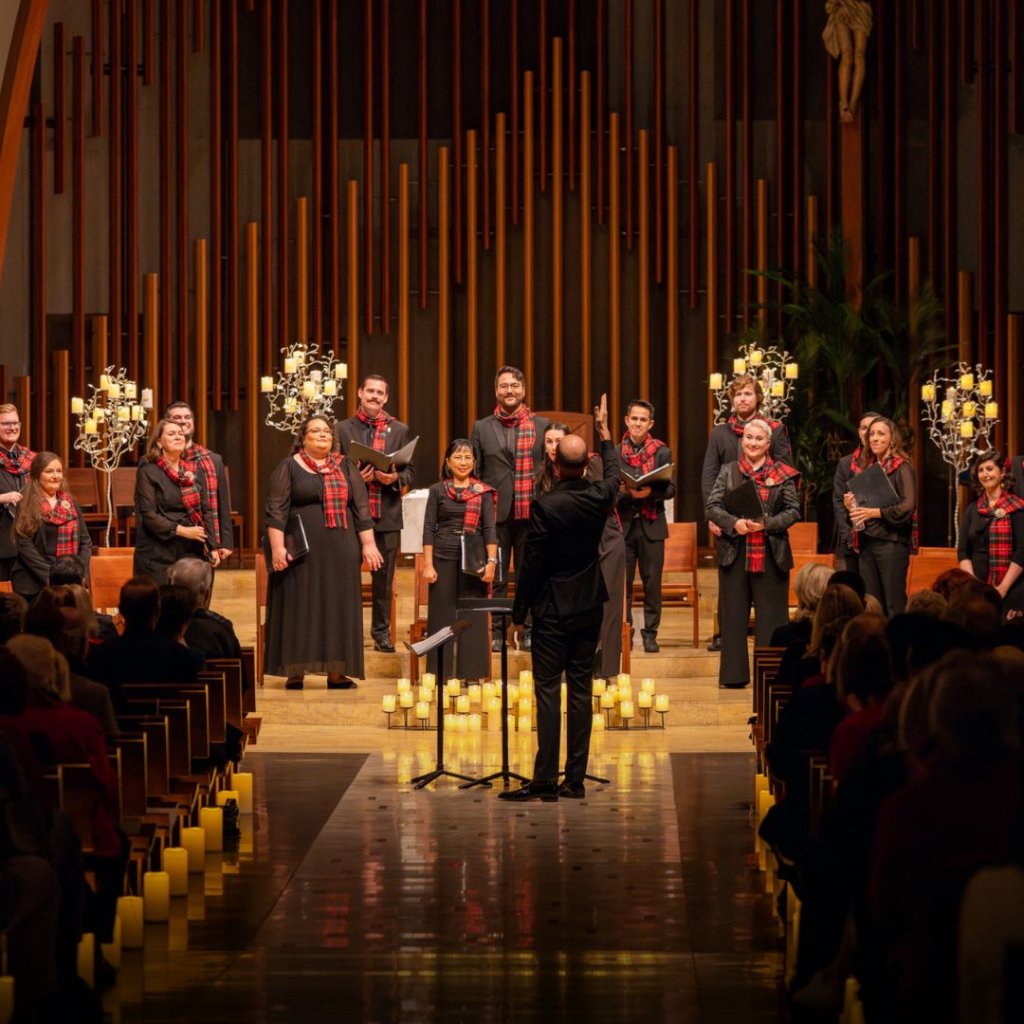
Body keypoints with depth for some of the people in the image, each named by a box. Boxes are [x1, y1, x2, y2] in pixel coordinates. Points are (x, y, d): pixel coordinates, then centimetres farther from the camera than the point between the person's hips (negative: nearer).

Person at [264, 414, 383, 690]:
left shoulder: (345, 467, 11)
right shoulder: (289, 467, 2)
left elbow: (361, 508, 9)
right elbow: (276, 511, -4)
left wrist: (368, 544, 1)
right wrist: (277, 547, -14)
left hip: (340, 552, 3)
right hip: (302, 552, -3)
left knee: (338, 607, 3)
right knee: (299, 606, -2)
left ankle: (337, 672, 6)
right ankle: (295, 672, 1)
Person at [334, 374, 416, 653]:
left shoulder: (400, 431, 8)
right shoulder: (343, 429, 4)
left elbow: (410, 472, 6)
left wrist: (394, 478, -14)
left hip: (387, 514, 1)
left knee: (384, 577, 6)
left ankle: (382, 631, 14)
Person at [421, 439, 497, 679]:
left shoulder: (483, 492, 6)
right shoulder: (437, 491, 7)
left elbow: (490, 529, 2)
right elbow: (428, 529, 4)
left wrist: (492, 561, -9)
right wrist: (428, 565, -4)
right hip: (443, 558, 0)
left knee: (472, 617, 1)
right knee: (442, 616, 2)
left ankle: (472, 673, 6)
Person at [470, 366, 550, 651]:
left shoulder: (542, 427, 7)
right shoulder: (482, 428, 8)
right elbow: (473, 473, 8)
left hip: (531, 513, 0)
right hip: (496, 513, 0)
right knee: (495, 576, 3)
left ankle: (529, 630, 11)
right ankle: (495, 632, 8)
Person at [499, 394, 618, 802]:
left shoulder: (545, 505, -17)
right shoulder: (599, 497, -3)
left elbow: (532, 563, -12)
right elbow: (613, 473, 23)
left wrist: (518, 612, -3)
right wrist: (604, 433, 37)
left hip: (552, 608, -5)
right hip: (589, 607, 5)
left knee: (548, 690, -4)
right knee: (581, 689, 7)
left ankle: (545, 780, -8)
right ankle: (575, 779, 7)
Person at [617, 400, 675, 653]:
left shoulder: (662, 452, 4)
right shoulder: (615, 452, 4)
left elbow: (671, 489, -1)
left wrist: (650, 492, -19)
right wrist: (625, 492, -16)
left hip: (651, 525, 0)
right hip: (623, 524, 0)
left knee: (652, 582, 1)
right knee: (622, 582, 1)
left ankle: (650, 634, 7)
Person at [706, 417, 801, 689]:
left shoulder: (782, 474, 4)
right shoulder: (728, 471, 9)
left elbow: (793, 511, 0)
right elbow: (712, 506, 2)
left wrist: (767, 524, -14)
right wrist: (734, 523, -15)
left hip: (771, 554, -1)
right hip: (734, 552, 1)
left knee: (770, 615, 1)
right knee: (734, 613, 5)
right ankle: (734, 674, 11)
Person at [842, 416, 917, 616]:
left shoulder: (901, 467, -4)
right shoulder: (864, 467, 15)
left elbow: (908, 506, -15)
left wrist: (875, 512, -22)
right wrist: (851, 505, 2)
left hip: (892, 542, -6)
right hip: (866, 542, 6)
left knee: (894, 606, -7)